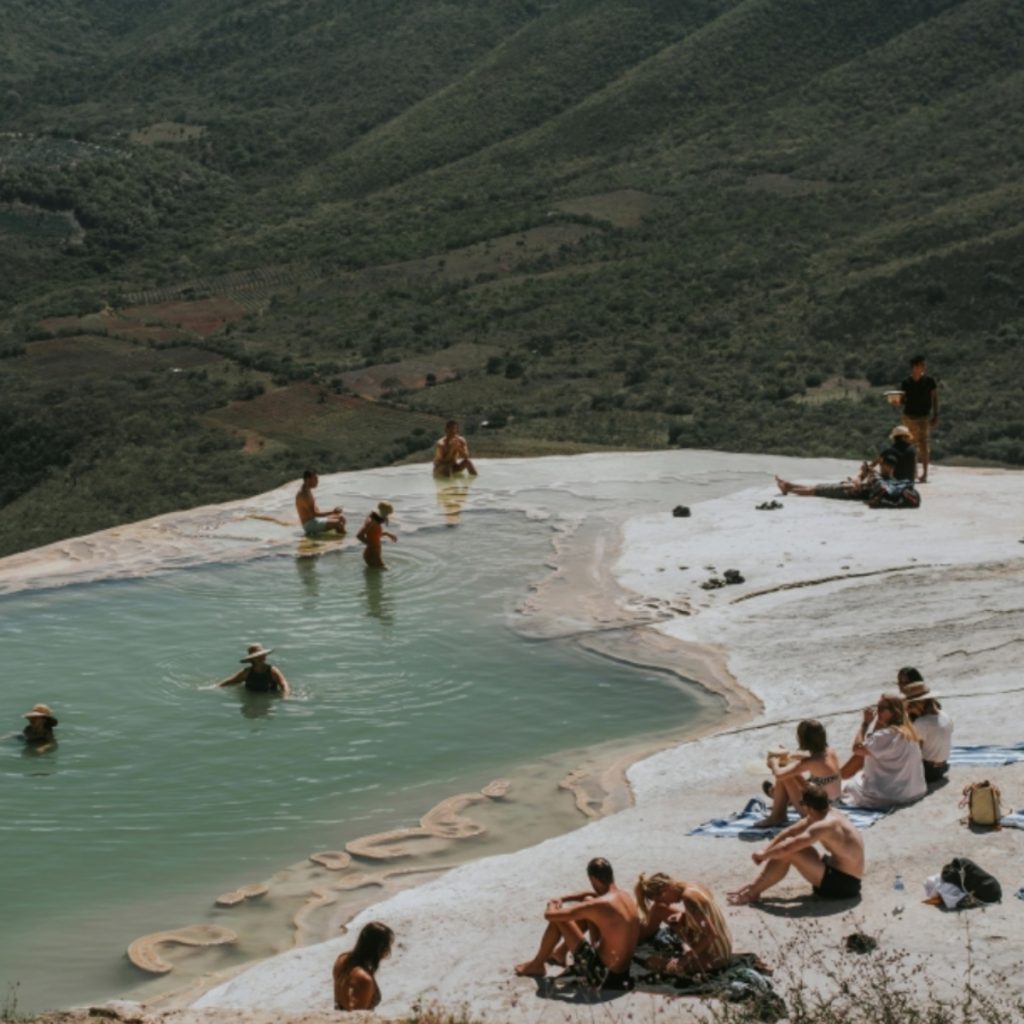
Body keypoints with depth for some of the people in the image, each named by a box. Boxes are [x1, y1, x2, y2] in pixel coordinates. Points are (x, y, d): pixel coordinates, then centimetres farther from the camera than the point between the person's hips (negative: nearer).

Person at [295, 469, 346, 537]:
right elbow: (314, 514, -23)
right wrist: (332, 512, -20)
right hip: (310, 524, -10)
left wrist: (332, 511, 7)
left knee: (341, 518, 8)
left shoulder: (308, 491, 11)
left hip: (315, 520, 10)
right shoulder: (303, 495, -21)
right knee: (338, 523, -20)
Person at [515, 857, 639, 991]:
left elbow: (549, 915, -16)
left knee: (558, 919, -5)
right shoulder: (625, 895, 0)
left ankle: (537, 965, 19)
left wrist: (552, 905, 7)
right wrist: (562, 899, 21)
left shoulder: (599, 905, -24)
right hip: (625, 968, 8)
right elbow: (593, 895, 25)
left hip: (605, 975, -8)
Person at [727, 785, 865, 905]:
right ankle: (755, 887, 7)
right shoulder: (829, 813, 4)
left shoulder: (825, 825, -26)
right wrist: (766, 851, 3)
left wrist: (764, 855, -11)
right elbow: (789, 832, 10)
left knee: (789, 851, -19)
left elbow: (786, 848, -29)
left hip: (843, 885, -10)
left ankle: (752, 893, -6)